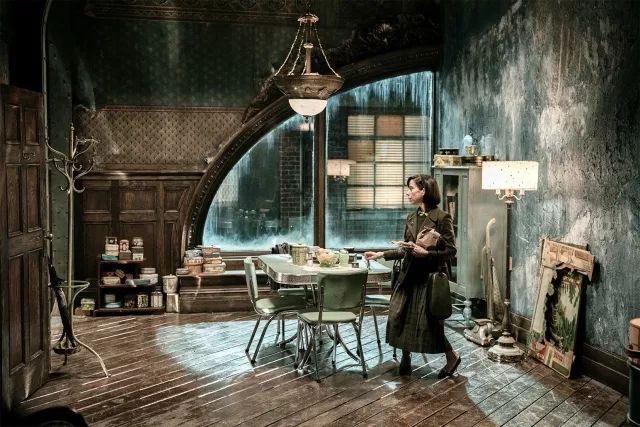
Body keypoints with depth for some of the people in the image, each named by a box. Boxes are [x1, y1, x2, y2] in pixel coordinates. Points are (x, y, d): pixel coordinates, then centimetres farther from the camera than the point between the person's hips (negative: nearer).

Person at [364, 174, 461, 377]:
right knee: (399, 317, 4)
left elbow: (450, 250, -10)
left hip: (430, 276, -6)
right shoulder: (411, 218, 9)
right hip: (409, 275, 6)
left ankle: (452, 356, 20)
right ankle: (405, 360, 20)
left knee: (429, 321, -3)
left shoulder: (442, 217, -11)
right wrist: (380, 254, 8)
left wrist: (426, 252, -20)